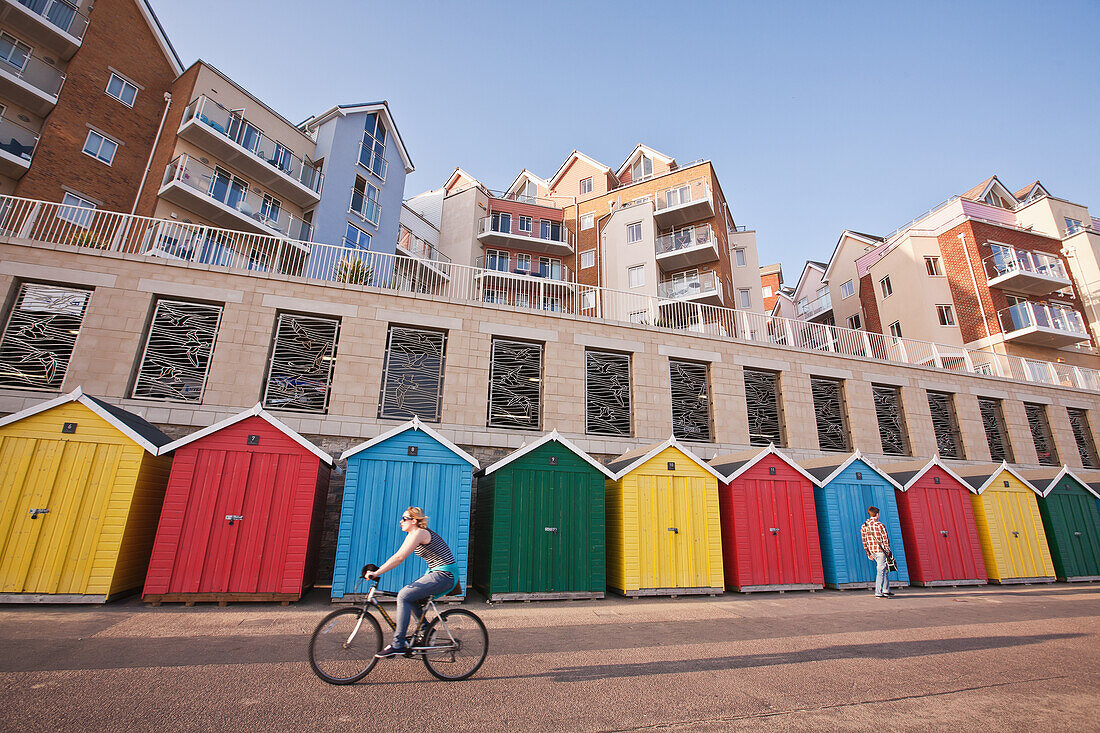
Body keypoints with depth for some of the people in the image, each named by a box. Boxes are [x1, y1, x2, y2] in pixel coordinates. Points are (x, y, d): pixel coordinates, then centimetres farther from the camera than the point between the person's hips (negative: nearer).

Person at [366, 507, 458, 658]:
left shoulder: (419, 533, -15)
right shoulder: (412, 534, 16)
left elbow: (399, 558, -21)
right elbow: (398, 556, 16)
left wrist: (377, 573, -19)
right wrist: (376, 570, 10)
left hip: (444, 575, -10)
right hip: (436, 573, 10)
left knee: (404, 596, -14)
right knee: (410, 597, 12)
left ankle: (398, 644, -9)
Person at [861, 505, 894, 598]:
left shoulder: (864, 527, 6)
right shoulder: (880, 525, -11)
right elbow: (885, 539, -10)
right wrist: (888, 552, 0)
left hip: (872, 551, 6)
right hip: (881, 551, -6)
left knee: (885, 569, 21)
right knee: (880, 571, -2)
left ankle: (886, 590, 26)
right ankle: (878, 593, -2)